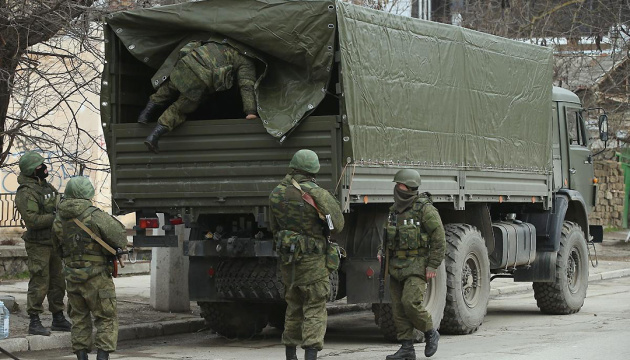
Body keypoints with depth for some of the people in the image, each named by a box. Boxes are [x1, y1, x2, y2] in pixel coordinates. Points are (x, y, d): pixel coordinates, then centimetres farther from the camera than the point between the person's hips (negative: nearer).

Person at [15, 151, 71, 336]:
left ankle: (58, 319, 24)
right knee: (39, 284, -7)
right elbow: (33, 220, -24)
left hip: (54, 243, 9)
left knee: (57, 282, 14)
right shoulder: (25, 193, -16)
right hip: (38, 245, -9)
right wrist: (55, 216, -22)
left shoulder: (47, 187, 12)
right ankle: (34, 322, 1)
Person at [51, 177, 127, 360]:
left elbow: (58, 246, 15)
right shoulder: (95, 216, -16)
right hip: (96, 277, -5)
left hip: (73, 278, 5)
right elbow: (119, 238, -12)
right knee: (106, 319, 2)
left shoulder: (58, 221, 2)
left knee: (80, 319, 16)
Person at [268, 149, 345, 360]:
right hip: (312, 262, -5)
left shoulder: (276, 194, 1)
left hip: (287, 261, 5)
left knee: (294, 308, 19)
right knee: (314, 310, -1)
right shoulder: (318, 195, -15)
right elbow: (337, 225, -10)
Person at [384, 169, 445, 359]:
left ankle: (430, 333, 6)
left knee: (410, 302, -18)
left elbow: (439, 239, -12)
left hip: (417, 265, -7)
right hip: (397, 265, 7)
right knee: (398, 307, 3)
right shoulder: (395, 209, 12)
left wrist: (433, 266, -15)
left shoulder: (425, 209, -11)